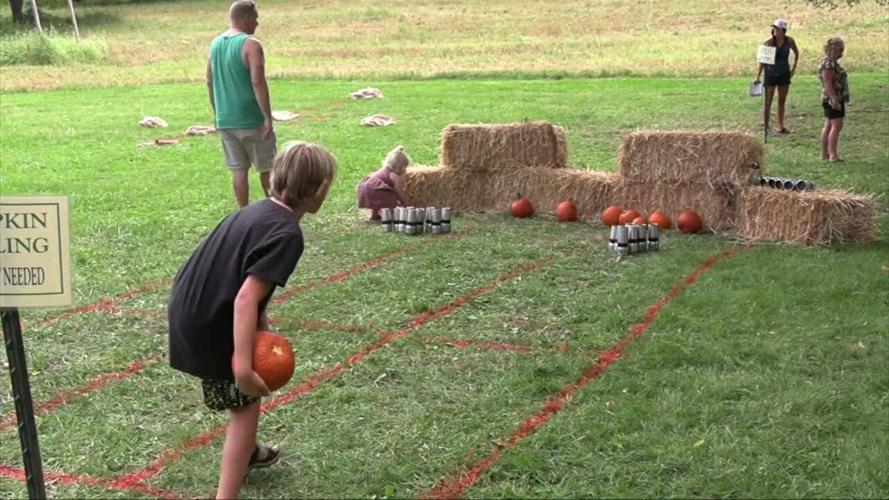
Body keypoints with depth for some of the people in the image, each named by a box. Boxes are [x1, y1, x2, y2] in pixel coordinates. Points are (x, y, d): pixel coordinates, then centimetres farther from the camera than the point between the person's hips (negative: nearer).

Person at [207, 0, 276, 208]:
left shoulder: (215, 43, 8)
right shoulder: (250, 45, -14)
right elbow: (258, 82, -22)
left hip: (225, 121, 6)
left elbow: (210, 82, 13)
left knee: (238, 169, 10)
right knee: (266, 167, 10)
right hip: (252, 120, -6)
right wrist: (268, 118, -20)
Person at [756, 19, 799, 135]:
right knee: (768, 102, -1)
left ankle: (781, 126, 18)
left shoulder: (789, 41, -6)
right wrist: (758, 77, -12)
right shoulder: (768, 43, -14)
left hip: (784, 74, 3)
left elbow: (796, 53, 13)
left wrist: (794, 68, 9)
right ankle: (766, 126, 4)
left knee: (782, 101, 9)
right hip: (770, 74, -3)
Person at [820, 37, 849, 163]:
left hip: (835, 99, 11)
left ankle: (824, 153, 17)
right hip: (833, 99, -11)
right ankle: (833, 155, -15)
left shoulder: (831, 62, 14)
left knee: (829, 126, 12)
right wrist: (834, 99, -29)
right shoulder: (829, 64, -17)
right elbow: (827, 83, -24)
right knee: (836, 126, -13)